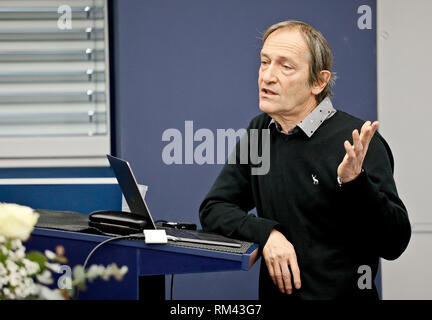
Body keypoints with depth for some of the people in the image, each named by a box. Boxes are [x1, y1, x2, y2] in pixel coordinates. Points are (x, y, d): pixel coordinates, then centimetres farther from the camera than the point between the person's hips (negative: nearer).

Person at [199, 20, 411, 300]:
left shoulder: (355, 142, -9)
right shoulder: (261, 131, 10)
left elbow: (395, 243, -13)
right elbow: (212, 209, 7)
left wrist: (354, 183, -27)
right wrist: (266, 233, -9)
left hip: (341, 293, -5)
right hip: (275, 293, 5)